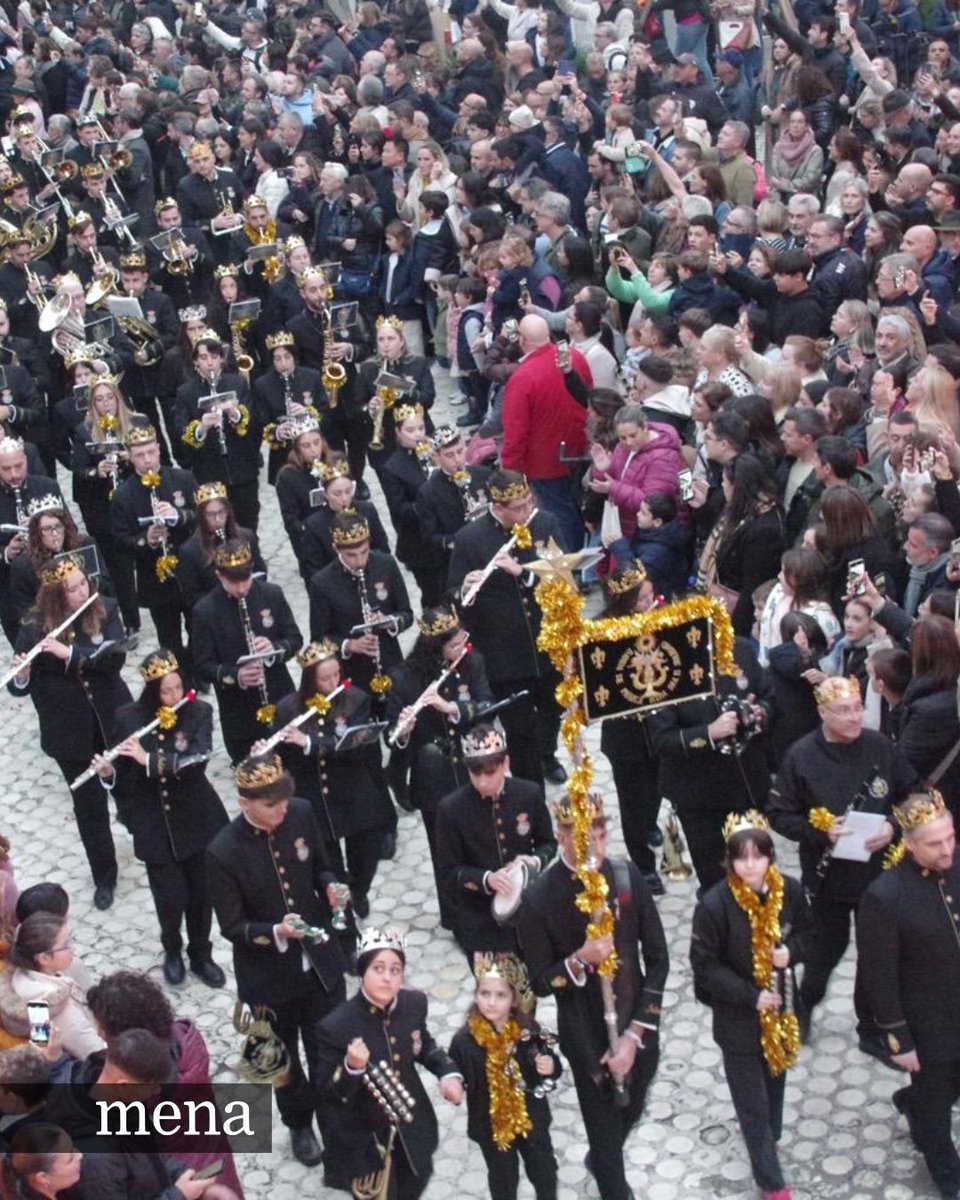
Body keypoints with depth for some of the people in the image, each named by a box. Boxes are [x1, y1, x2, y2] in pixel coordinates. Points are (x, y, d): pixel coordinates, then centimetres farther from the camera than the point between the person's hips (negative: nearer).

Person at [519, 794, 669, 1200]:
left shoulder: (627, 877, -10)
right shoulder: (540, 898, -18)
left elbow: (657, 958, -5)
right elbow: (540, 982, -9)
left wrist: (634, 1033, -10)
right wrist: (581, 960, -28)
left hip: (638, 1026, 4)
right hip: (587, 1035, -3)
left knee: (631, 1110, 25)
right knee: (604, 1126, 11)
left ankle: (602, 1162, 56)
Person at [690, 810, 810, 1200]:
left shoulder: (789, 890, -13)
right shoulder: (714, 905, -25)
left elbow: (806, 932, 5)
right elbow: (704, 966, -16)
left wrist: (791, 951, -17)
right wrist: (751, 996, -21)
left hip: (780, 1007, 4)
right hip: (738, 1018, -4)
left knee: (775, 1077, 25)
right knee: (752, 1101, 7)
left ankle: (767, 1138, 52)